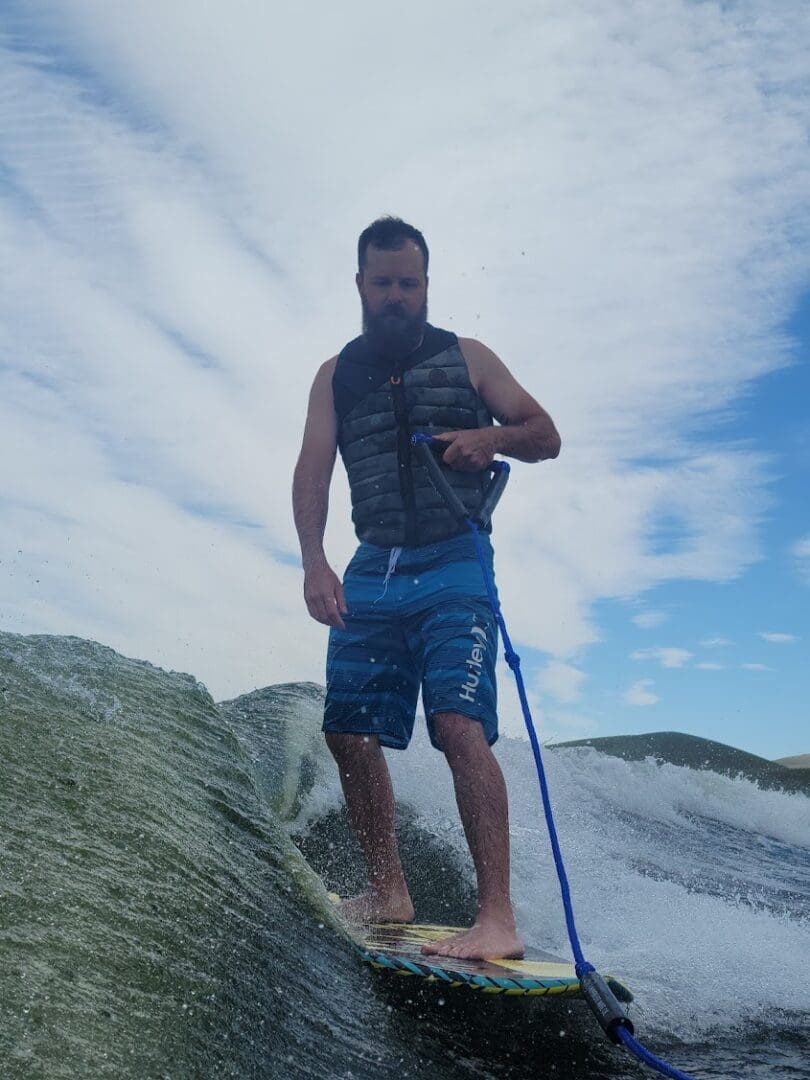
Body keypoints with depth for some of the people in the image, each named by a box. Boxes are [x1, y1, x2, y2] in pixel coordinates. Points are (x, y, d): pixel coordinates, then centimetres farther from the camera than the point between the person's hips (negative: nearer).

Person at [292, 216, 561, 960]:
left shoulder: (466, 358, 9)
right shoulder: (337, 375, 13)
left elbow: (547, 436, 8)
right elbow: (313, 470, 2)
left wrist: (490, 436, -14)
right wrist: (314, 562, -14)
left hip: (452, 569, -4)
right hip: (372, 572, 4)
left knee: (459, 722, -19)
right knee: (349, 731, 4)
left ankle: (498, 918, -17)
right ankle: (388, 891, 20)